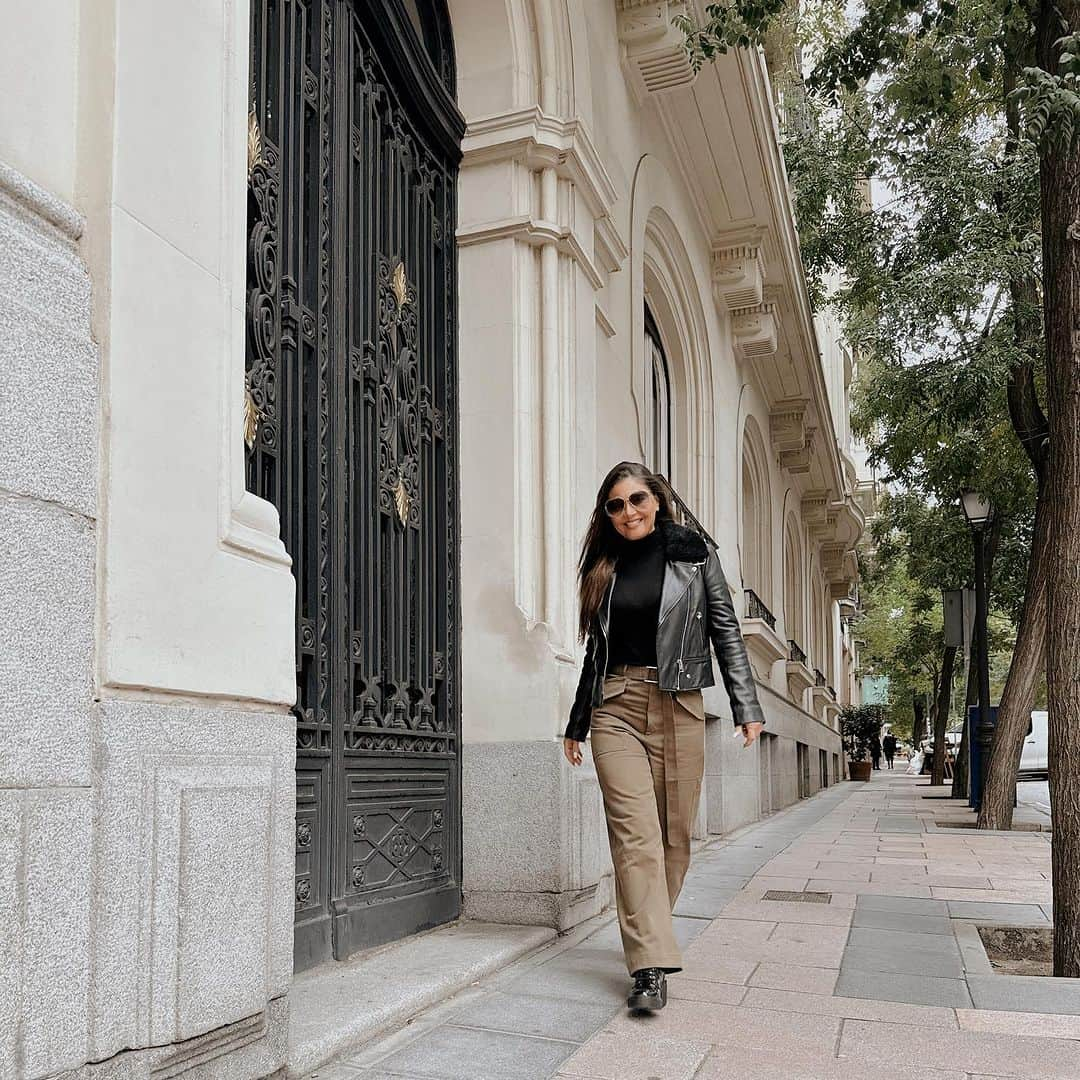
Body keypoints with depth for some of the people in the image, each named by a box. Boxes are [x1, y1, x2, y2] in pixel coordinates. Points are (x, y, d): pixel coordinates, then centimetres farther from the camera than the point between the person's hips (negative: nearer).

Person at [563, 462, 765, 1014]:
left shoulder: (695, 555, 7)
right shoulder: (603, 567, 13)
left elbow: (726, 632, 5)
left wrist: (746, 706, -4)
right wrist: (577, 722, 21)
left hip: (678, 708, 0)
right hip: (615, 707, 1)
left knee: (675, 834, 3)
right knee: (635, 834, -10)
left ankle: (647, 937, 23)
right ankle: (651, 967, -12)